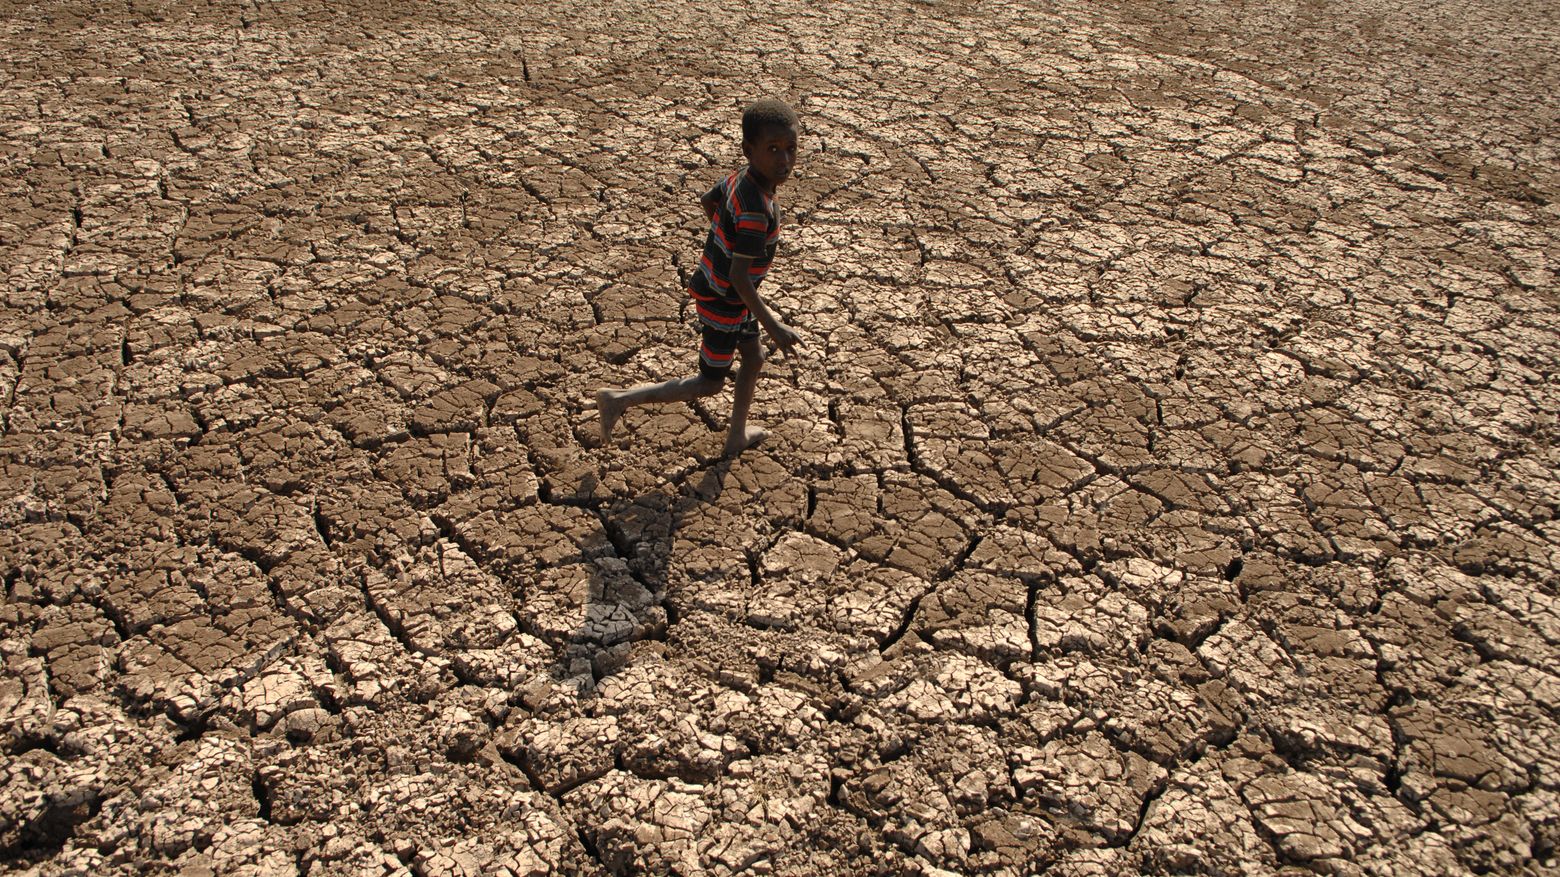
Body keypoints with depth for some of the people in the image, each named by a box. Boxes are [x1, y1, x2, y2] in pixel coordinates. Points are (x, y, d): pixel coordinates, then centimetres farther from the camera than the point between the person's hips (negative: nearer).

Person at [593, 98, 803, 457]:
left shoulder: (740, 177, -6)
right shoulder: (756, 210, -33)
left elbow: (707, 201, 13)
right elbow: (739, 276, -32)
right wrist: (771, 324, -28)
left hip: (722, 290, 9)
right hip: (723, 302, -9)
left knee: (754, 358, 23)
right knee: (709, 383, 7)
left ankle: (737, 436, 41)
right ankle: (619, 400, 10)